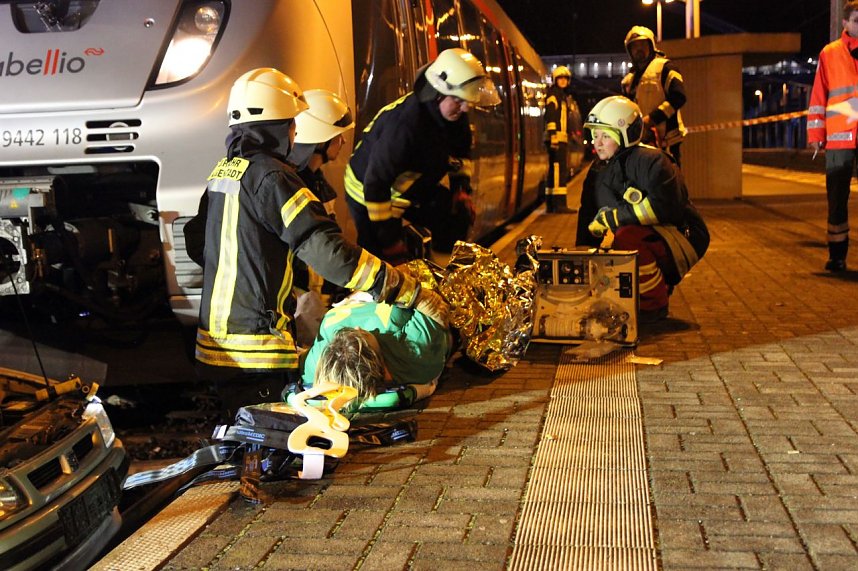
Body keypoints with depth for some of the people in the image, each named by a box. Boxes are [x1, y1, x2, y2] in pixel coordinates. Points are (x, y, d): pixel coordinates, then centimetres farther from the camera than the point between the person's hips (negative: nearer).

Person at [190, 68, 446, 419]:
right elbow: (327, 251, -24)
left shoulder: (222, 170, 13)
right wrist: (410, 292, -21)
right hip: (256, 346, -10)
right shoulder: (269, 176, -16)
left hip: (214, 335, 10)